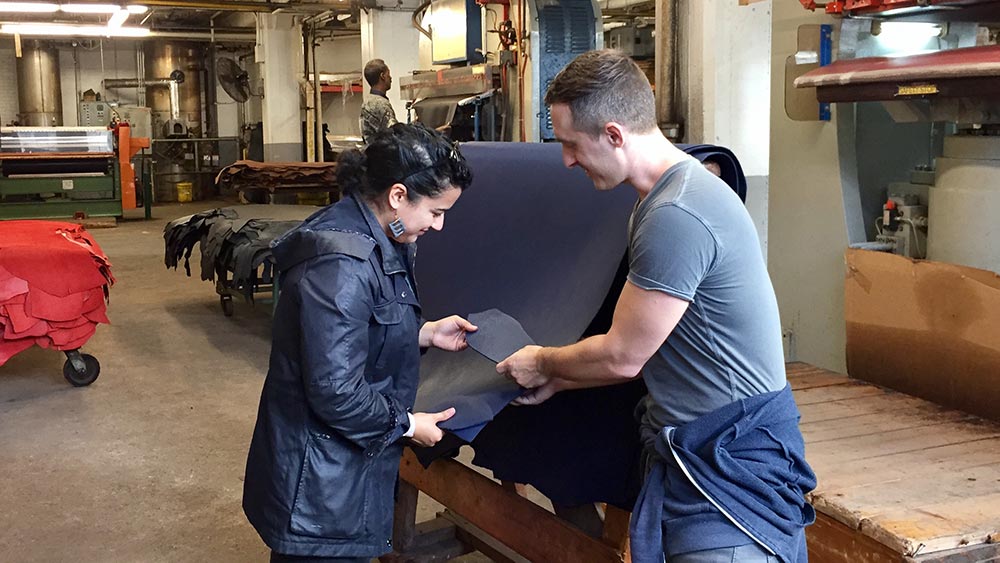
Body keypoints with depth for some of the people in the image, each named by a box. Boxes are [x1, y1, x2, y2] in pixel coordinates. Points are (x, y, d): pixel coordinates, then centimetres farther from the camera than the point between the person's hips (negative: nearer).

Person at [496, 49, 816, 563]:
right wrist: (560, 380, 16)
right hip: (685, 449, 10)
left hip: (731, 462, -10)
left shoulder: (677, 217, -23)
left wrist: (543, 363, 2)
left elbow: (622, 356, -15)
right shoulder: (671, 193, 10)